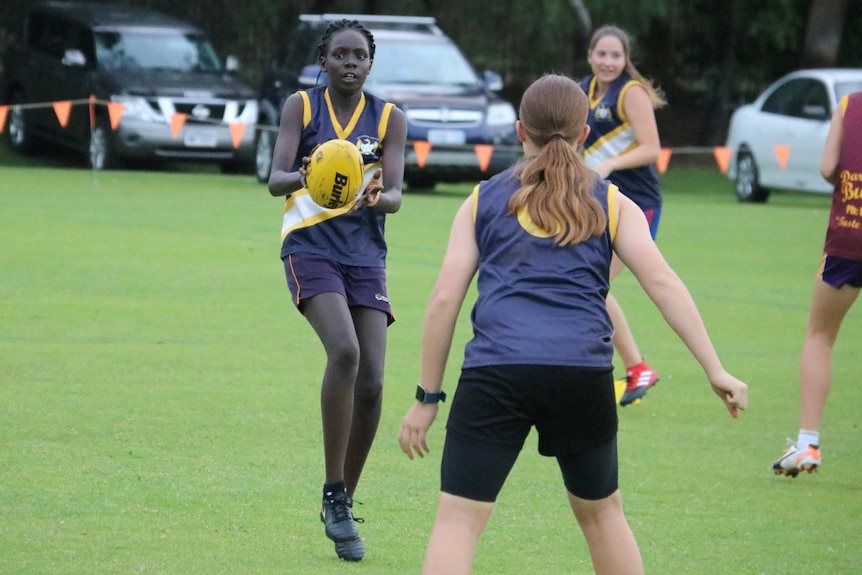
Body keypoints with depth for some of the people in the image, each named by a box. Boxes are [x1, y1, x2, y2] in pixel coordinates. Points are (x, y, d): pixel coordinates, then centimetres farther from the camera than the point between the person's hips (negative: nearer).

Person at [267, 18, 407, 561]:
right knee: (344, 351, -28)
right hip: (311, 247, -3)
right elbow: (275, 180, -7)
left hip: (366, 254, 3)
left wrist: (377, 197, -26)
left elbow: (395, 195, -2)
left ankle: (344, 505, 11)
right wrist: (301, 177, -30)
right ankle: (334, 494, -19)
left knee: (371, 381, -7)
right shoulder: (301, 106, 3)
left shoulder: (389, 118, 7)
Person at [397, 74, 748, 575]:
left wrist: (428, 397, 15)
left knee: (458, 518, -1)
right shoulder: (611, 204, 16)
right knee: (601, 511, 21)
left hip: (495, 370, -1)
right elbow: (661, 281, 4)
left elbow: (444, 300, 11)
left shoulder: (481, 201, 16)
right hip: (584, 374, 1)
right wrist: (715, 369, 1)